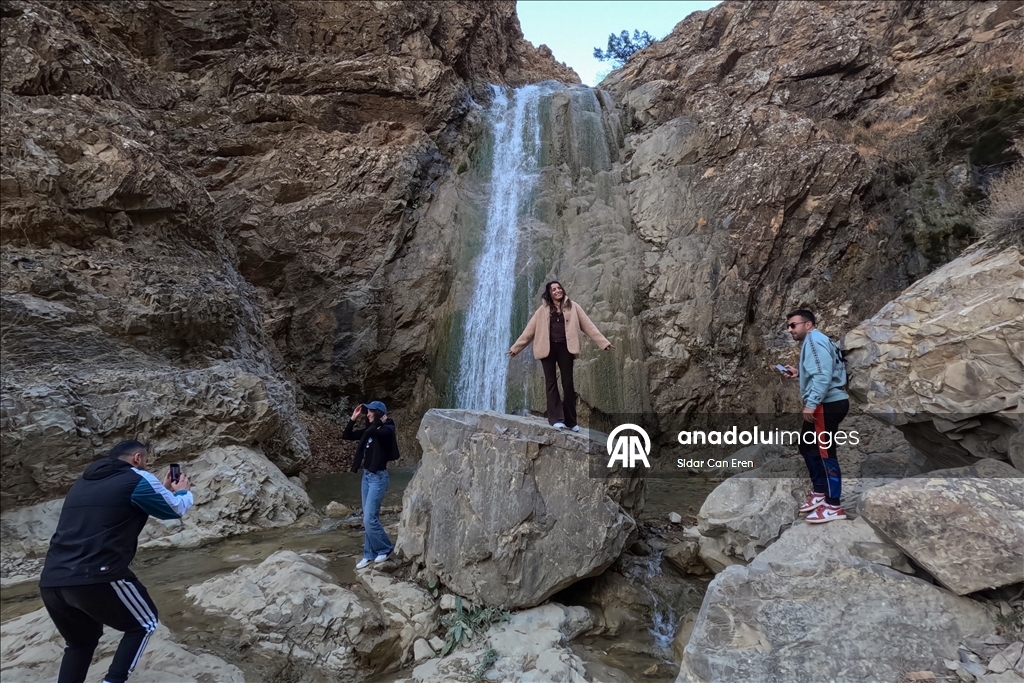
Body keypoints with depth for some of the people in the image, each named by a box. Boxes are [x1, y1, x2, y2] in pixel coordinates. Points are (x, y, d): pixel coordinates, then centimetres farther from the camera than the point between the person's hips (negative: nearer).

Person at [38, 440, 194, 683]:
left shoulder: (83, 482, 22)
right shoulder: (138, 479, -1)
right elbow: (175, 509, 11)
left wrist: (163, 490, 39)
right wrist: (184, 492, 32)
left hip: (51, 582, 8)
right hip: (96, 577, -7)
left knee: (81, 642, 29)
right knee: (143, 625, 16)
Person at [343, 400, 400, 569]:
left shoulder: (387, 430, -15)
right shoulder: (369, 430, 8)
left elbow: (372, 432, -35)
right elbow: (347, 436, 11)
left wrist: (381, 421, -17)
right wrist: (353, 419, 1)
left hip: (378, 477, -8)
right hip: (366, 475, 8)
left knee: (370, 519, -7)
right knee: (368, 518, 13)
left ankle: (385, 548, 14)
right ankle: (369, 554, 23)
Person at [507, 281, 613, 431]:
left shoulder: (572, 307, 8)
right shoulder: (543, 309, 9)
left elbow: (588, 325, 5)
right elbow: (529, 330, 10)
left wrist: (604, 342, -1)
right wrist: (515, 347, 7)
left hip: (564, 348, 0)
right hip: (548, 348, 1)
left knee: (568, 383, 1)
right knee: (551, 383, 0)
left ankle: (571, 420, 8)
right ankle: (556, 419, 3)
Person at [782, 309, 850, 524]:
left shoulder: (814, 340, -11)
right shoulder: (811, 342, 21)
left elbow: (823, 375, -22)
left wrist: (811, 403, -25)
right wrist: (799, 373, 14)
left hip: (828, 404, -11)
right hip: (824, 404, 11)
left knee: (824, 451, -8)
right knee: (807, 446, 18)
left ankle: (833, 506, -3)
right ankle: (819, 492, 28)